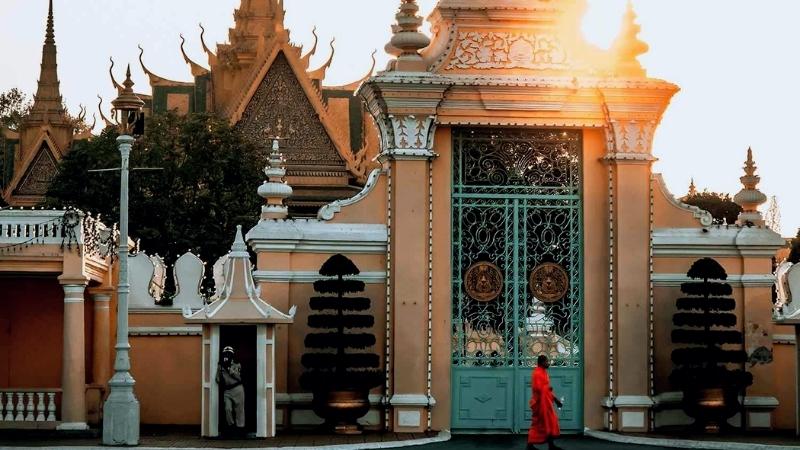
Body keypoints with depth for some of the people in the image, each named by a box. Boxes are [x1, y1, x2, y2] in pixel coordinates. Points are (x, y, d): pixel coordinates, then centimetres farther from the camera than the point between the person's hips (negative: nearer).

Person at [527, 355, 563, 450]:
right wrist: (548, 388, -12)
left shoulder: (543, 373, 15)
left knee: (550, 423, 10)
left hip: (545, 403, 10)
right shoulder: (537, 373, -17)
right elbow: (537, 388, -28)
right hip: (539, 403, -10)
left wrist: (555, 399, 17)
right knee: (538, 424, -5)